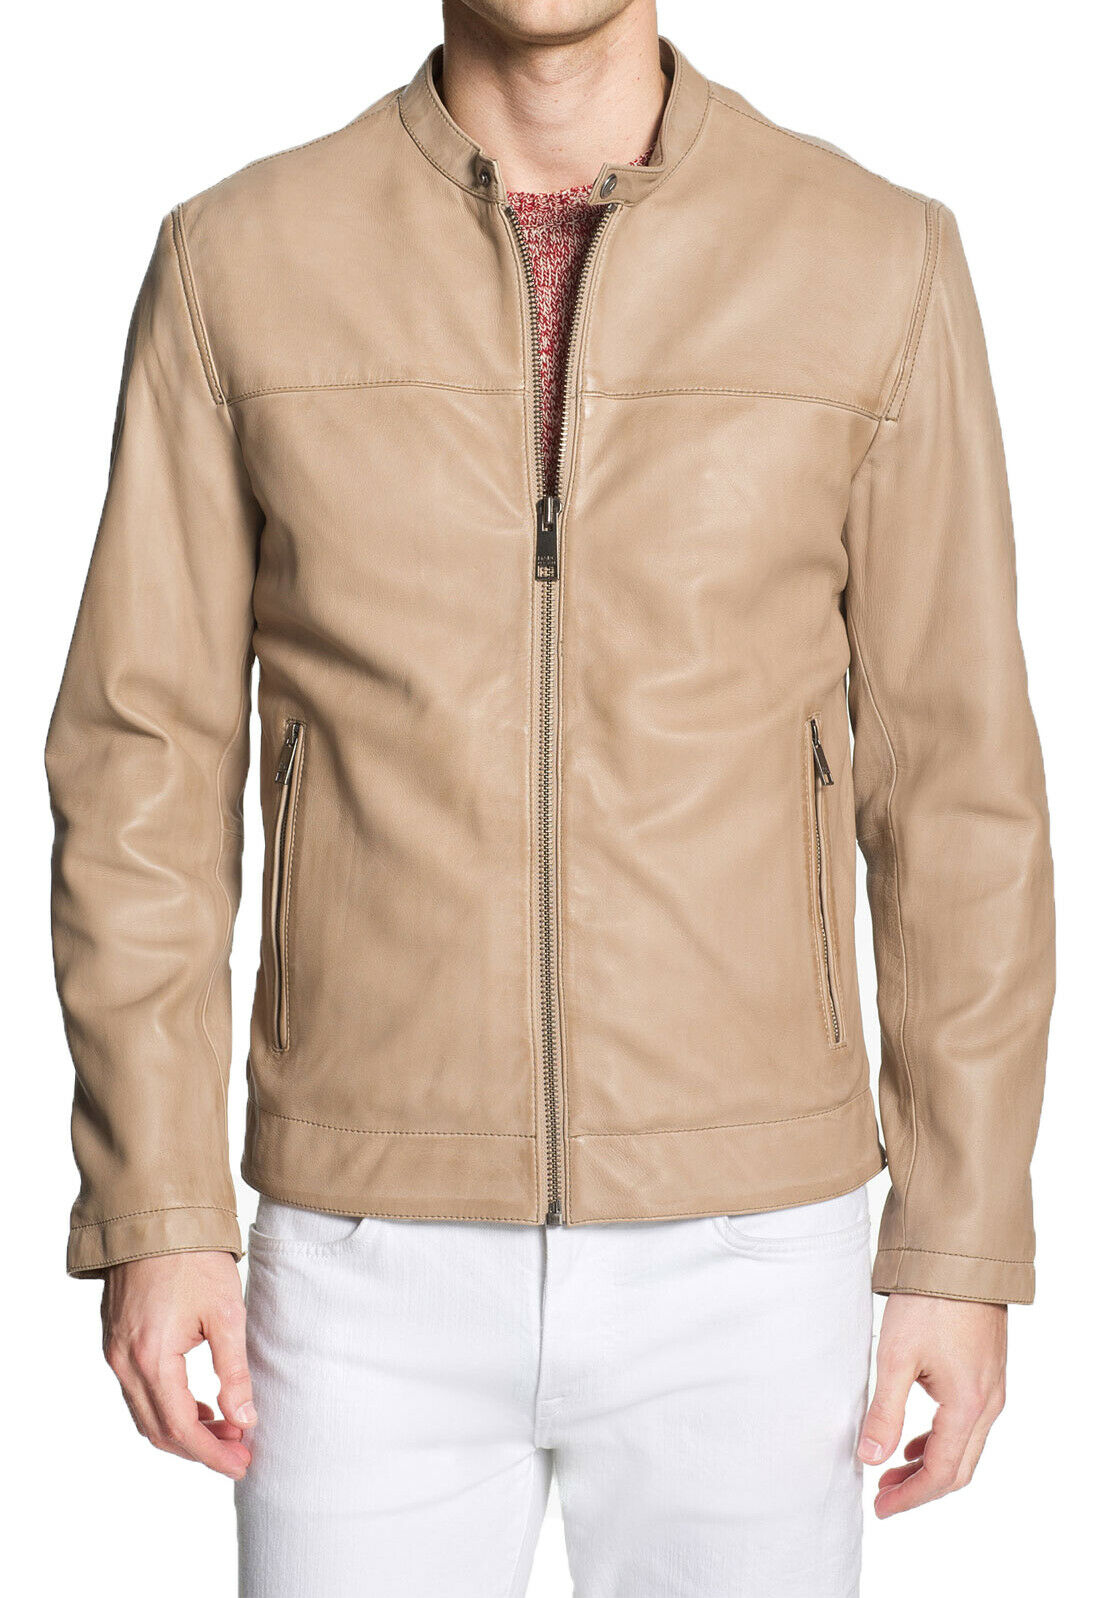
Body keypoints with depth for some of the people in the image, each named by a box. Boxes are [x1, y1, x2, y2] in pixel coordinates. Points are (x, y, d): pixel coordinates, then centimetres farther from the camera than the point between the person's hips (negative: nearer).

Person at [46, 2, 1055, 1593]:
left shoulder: (880, 264, -4)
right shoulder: (240, 262, -3)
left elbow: (954, 787, -1)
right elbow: (148, 767, -1)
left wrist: (966, 1252, -2)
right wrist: (151, 1216, -7)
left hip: (733, 1254, 0)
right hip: (382, 1252, 0)